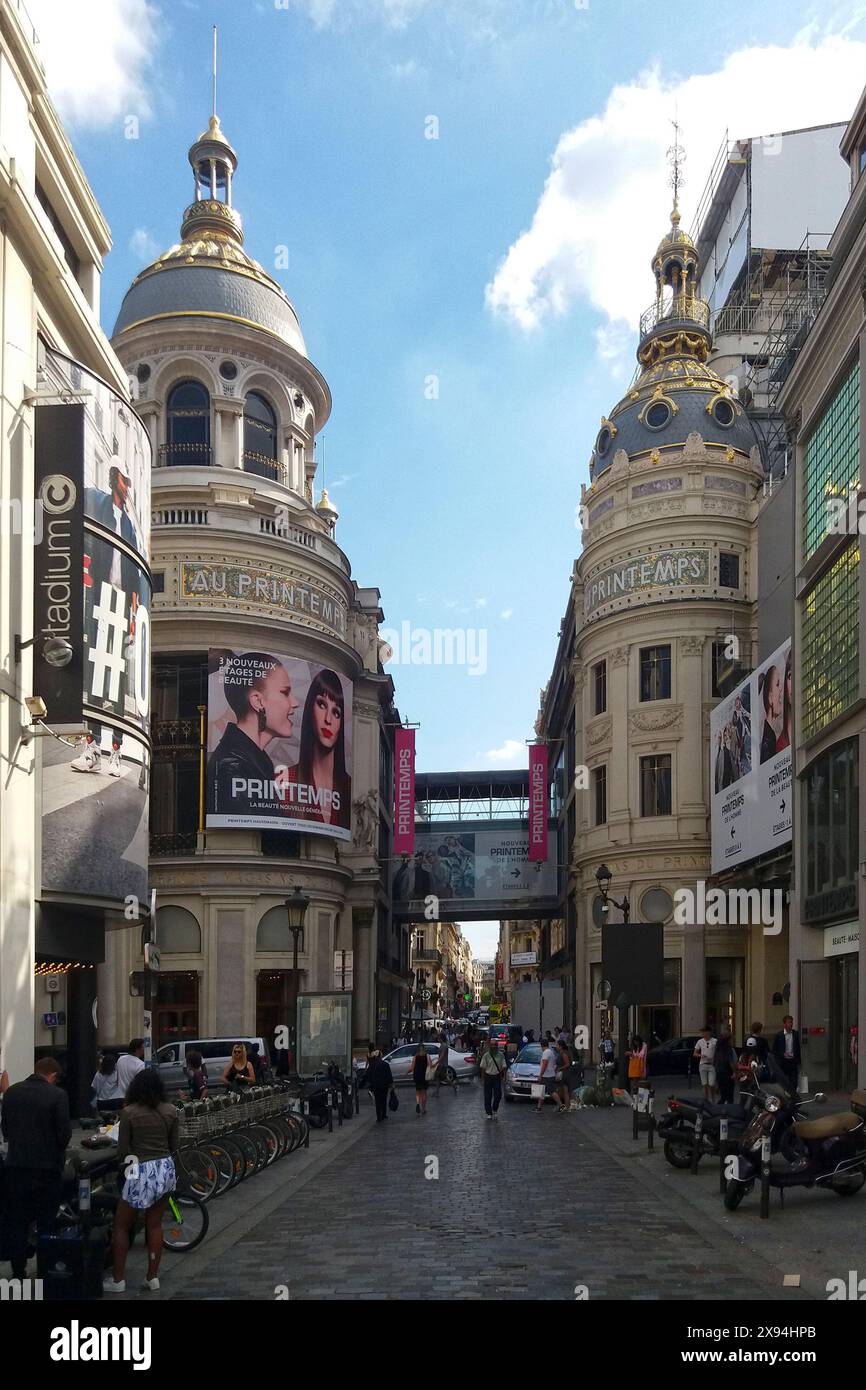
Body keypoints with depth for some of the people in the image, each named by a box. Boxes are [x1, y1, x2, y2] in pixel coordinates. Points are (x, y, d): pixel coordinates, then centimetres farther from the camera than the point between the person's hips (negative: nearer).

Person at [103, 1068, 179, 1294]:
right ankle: (152, 1278, 18)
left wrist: (124, 1164, 15)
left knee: (121, 1226, 10)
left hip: (142, 1172, -5)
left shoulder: (129, 1112, -10)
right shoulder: (170, 1111, 1)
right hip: (166, 1169, 5)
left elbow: (123, 1148, -6)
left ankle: (117, 1280, 13)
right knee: (155, 1225, 15)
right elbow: (173, 1146, 9)